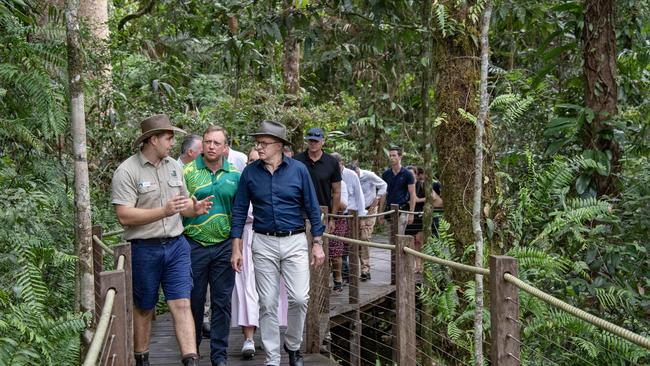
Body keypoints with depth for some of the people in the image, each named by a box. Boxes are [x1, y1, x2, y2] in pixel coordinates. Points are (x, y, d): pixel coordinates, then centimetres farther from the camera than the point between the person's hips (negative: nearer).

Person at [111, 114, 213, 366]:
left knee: (182, 304, -4)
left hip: (176, 245, 4)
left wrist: (195, 209, -6)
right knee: (143, 309, 10)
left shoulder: (174, 166, 10)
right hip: (144, 249, -4)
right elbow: (124, 216, -17)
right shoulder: (127, 171, -10)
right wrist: (164, 211, -24)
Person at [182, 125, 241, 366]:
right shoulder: (188, 172, -2)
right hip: (194, 245, -2)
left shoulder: (235, 175, 7)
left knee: (222, 302, 6)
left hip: (224, 245, 2)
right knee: (194, 300, 7)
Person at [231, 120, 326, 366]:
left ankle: (293, 345, 18)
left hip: (295, 241, -1)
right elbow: (239, 211, 5)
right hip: (264, 244, 1)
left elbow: (312, 208, 2)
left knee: (299, 298, -7)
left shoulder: (298, 170, -3)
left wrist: (317, 243, -1)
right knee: (268, 303, 4)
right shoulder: (250, 173, 1)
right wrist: (236, 248, 0)